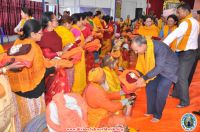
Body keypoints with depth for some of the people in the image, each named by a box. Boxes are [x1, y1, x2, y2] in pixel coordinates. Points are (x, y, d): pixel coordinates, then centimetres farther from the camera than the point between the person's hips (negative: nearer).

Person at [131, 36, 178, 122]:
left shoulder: (159, 47, -38)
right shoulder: (142, 48, -17)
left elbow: (159, 67, -37)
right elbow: (141, 64, -5)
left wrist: (144, 78, -38)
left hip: (168, 69, -6)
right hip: (157, 68, 7)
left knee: (160, 91, -12)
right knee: (149, 88, 4)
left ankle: (157, 115, 6)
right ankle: (151, 111, 21)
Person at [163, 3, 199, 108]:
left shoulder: (187, 22, -18)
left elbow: (174, 34, -30)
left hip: (186, 53, -9)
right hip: (189, 51, 9)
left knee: (182, 77, -4)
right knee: (179, 74, 18)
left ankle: (185, 101, 5)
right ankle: (177, 93, 31)